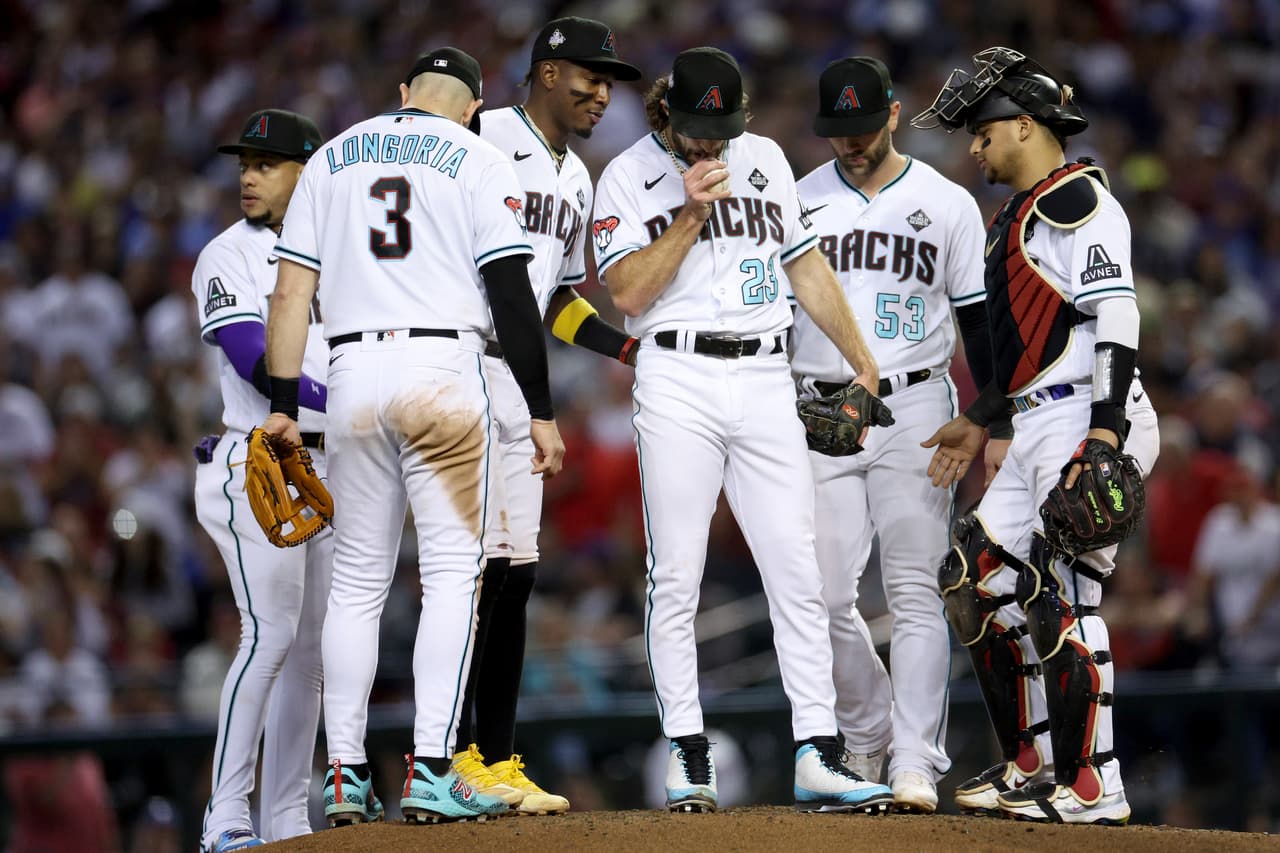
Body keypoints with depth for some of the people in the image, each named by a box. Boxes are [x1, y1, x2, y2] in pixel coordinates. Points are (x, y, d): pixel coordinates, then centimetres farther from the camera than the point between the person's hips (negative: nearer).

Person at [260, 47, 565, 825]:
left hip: (353, 374, 4)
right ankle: (431, 772, -13)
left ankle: (347, 776, 6)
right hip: (443, 368, -4)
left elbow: (292, 291, 9)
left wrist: (284, 405, 9)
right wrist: (542, 411, -2)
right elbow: (512, 295, -4)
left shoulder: (333, 157, 15)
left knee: (357, 579, 9)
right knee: (453, 571, -3)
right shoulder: (482, 163, 4)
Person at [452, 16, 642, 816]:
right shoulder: (483, 139, -6)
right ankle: (456, 757, -11)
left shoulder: (578, 181, 20)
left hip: (518, 382, 9)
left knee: (515, 575, 7)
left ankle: (498, 765, 12)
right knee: (481, 564, -14)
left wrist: (637, 349, 13)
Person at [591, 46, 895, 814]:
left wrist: (860, 356, 17)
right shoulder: (629, 178, 1)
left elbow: (805, 261, 20)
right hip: (679, 383, -3)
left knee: (798, 575, -3)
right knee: (676, 577, -3)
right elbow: (629, 294, -8)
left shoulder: (765, 159, 14)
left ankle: (819, 757, -4)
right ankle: (689, 755, 4)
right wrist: (692, 213, -14)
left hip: (766, 382, 3)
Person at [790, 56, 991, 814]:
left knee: (915, 590, -8)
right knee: (828, 595, 0)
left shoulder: (949, 205, 4)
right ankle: (868, 732, 22)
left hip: (915, 408, -2)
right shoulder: (798, 202, 7)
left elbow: (979, 320, 6)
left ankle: (915, 763, -9)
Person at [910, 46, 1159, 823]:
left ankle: (1091, 788, -9)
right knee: (979, 578, 11)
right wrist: (980, 422, 32)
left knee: (1064, 602, -12)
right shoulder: (1022, 212, 22)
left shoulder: (1077, 197, -9)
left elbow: (1116, 315, -19)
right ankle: (1032, 767, 18)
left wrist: (1105, 431, -27)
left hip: (1087, 421, -11)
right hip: (1040, 434, 11)